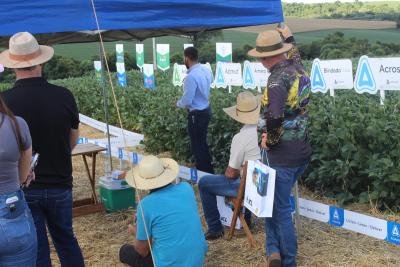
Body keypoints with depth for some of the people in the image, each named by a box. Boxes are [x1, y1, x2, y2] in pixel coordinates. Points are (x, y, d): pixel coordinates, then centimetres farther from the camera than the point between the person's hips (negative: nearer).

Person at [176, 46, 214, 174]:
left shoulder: (191, 76, -27)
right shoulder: (206, 70, -1)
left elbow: (187, 101, -25)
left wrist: (178, 104, -3)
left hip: (197, 115, -9)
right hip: (206, 110, 9)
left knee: (197, 146, 6)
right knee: (203, 143, 23)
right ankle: (209, 171, 34)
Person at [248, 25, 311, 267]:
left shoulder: (278, 78, -20)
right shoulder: (299, 70, 3)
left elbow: (274, 118, -34)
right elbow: (294, 52, 30)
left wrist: (269, 141, -18)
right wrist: (287, 36, 41)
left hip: (282, 155, -8)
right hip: (303, 151, 8)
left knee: (279, 208, 6)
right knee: (276, 200, 21)